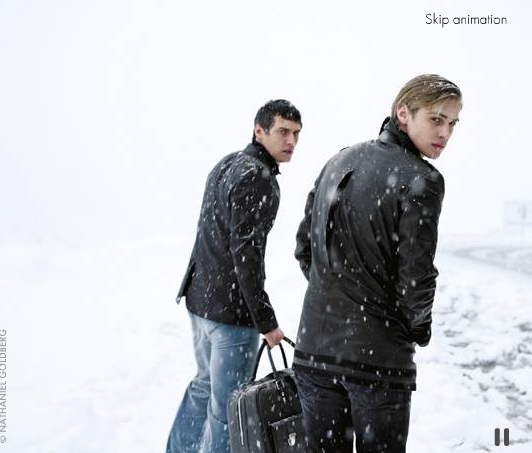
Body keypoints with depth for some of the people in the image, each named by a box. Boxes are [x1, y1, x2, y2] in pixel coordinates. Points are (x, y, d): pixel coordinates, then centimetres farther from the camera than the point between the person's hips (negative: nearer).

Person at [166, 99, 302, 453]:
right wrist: (266, 320, -20)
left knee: (205, 383, 26)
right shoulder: (259, 178, -18)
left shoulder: (226, 165, 12)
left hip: (200, 297, 10)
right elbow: (246, 253, -23)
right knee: (227, 406, 1)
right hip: (232, 309, -10)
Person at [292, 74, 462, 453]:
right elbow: (415, 277, -15)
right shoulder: (421, 181, -13)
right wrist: (419, 329, 4)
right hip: (379, 357, -6)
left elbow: (304, 247, 14)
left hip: (315, 346, 6)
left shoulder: (338, 162, 9)